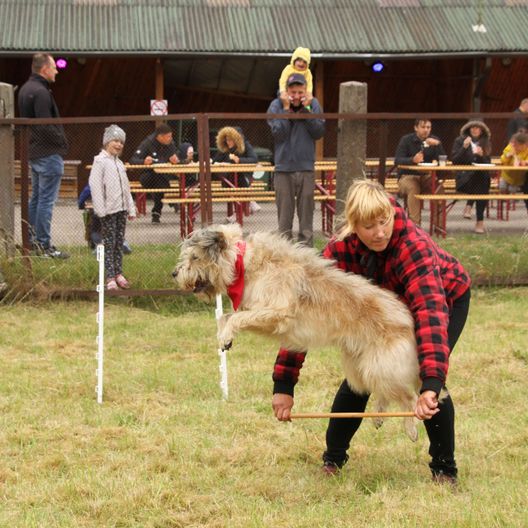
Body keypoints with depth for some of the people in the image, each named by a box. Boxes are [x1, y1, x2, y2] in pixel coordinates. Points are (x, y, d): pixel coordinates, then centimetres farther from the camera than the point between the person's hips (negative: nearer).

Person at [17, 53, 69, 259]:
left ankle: (31, 240, 22)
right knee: (46, 200, -6)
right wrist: (62, 141, -9)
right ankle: (43, 245, -5)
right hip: (48, 153, -10)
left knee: (36, 198, 17)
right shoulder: (40, 92, -18)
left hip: (33, 152, 10)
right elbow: (45, 126, -24)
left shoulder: (25, 89, 14)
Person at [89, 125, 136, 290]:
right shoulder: (100, 161, -7)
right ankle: (110, 278, -5)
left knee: (119, 242, 10)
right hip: (109, 209, -7)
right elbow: (95, 185, -13)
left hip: (121, 209, 7)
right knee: (109, 243, -5)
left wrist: (131, 209, 17)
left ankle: (118, 273, 16)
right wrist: (100, 209, -17)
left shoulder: (119, 163, 16)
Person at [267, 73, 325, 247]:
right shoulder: (276, 105, -1)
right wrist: (286, 109, -13)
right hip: (284, 167, -1)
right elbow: (278, 133, -12)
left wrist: (306, 109, -11)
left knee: (306, 211, 5)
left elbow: (319, 133, -6)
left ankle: (306, 247, 10)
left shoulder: (313, 105, 3)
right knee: (285, 213, 2)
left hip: (306, 167, 1)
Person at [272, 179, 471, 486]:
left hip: (446, 297, -4)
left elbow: (430, 311, -52)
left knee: (426, 374, -20)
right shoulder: (341, 249, -29)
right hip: (390, 304, 4)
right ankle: (333, 459, 12)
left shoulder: (413, 245, -41)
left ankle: (445, 469, -2)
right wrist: (284, 384, -33)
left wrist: (432, 383, -63)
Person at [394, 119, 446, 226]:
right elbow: (397, 160, -12)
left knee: (439, 187, -28)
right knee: (413, 188, -35)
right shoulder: (406, 140, 0)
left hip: (427, 177, 2)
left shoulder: (434, 140, 8)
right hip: (408, 176, -2)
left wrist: (437, 145, -18)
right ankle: (415, 224, -37)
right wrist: (413, 160, -31)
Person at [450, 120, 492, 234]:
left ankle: (469, 206, -24)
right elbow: (454, 160, -2)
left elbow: (488, 163, 11)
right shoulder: (459, 141, 6)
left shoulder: (486, 143, 14)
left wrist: (481, 155, -9)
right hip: (464, 177, -3)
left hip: (481, 176, 3)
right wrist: (464, 147, -14)